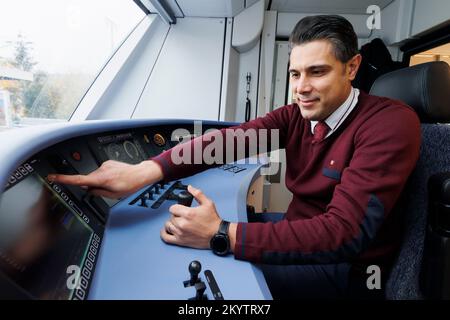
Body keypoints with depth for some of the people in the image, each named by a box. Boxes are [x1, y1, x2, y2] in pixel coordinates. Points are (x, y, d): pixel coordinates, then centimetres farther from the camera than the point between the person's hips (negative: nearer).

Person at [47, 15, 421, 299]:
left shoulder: (390, 124, -22)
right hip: (301, 234, 6)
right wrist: (147, 170, -32)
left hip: (347, 267, -5)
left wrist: (220, 235, -37)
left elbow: (345, 233, -31)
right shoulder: (296, 115, -2)